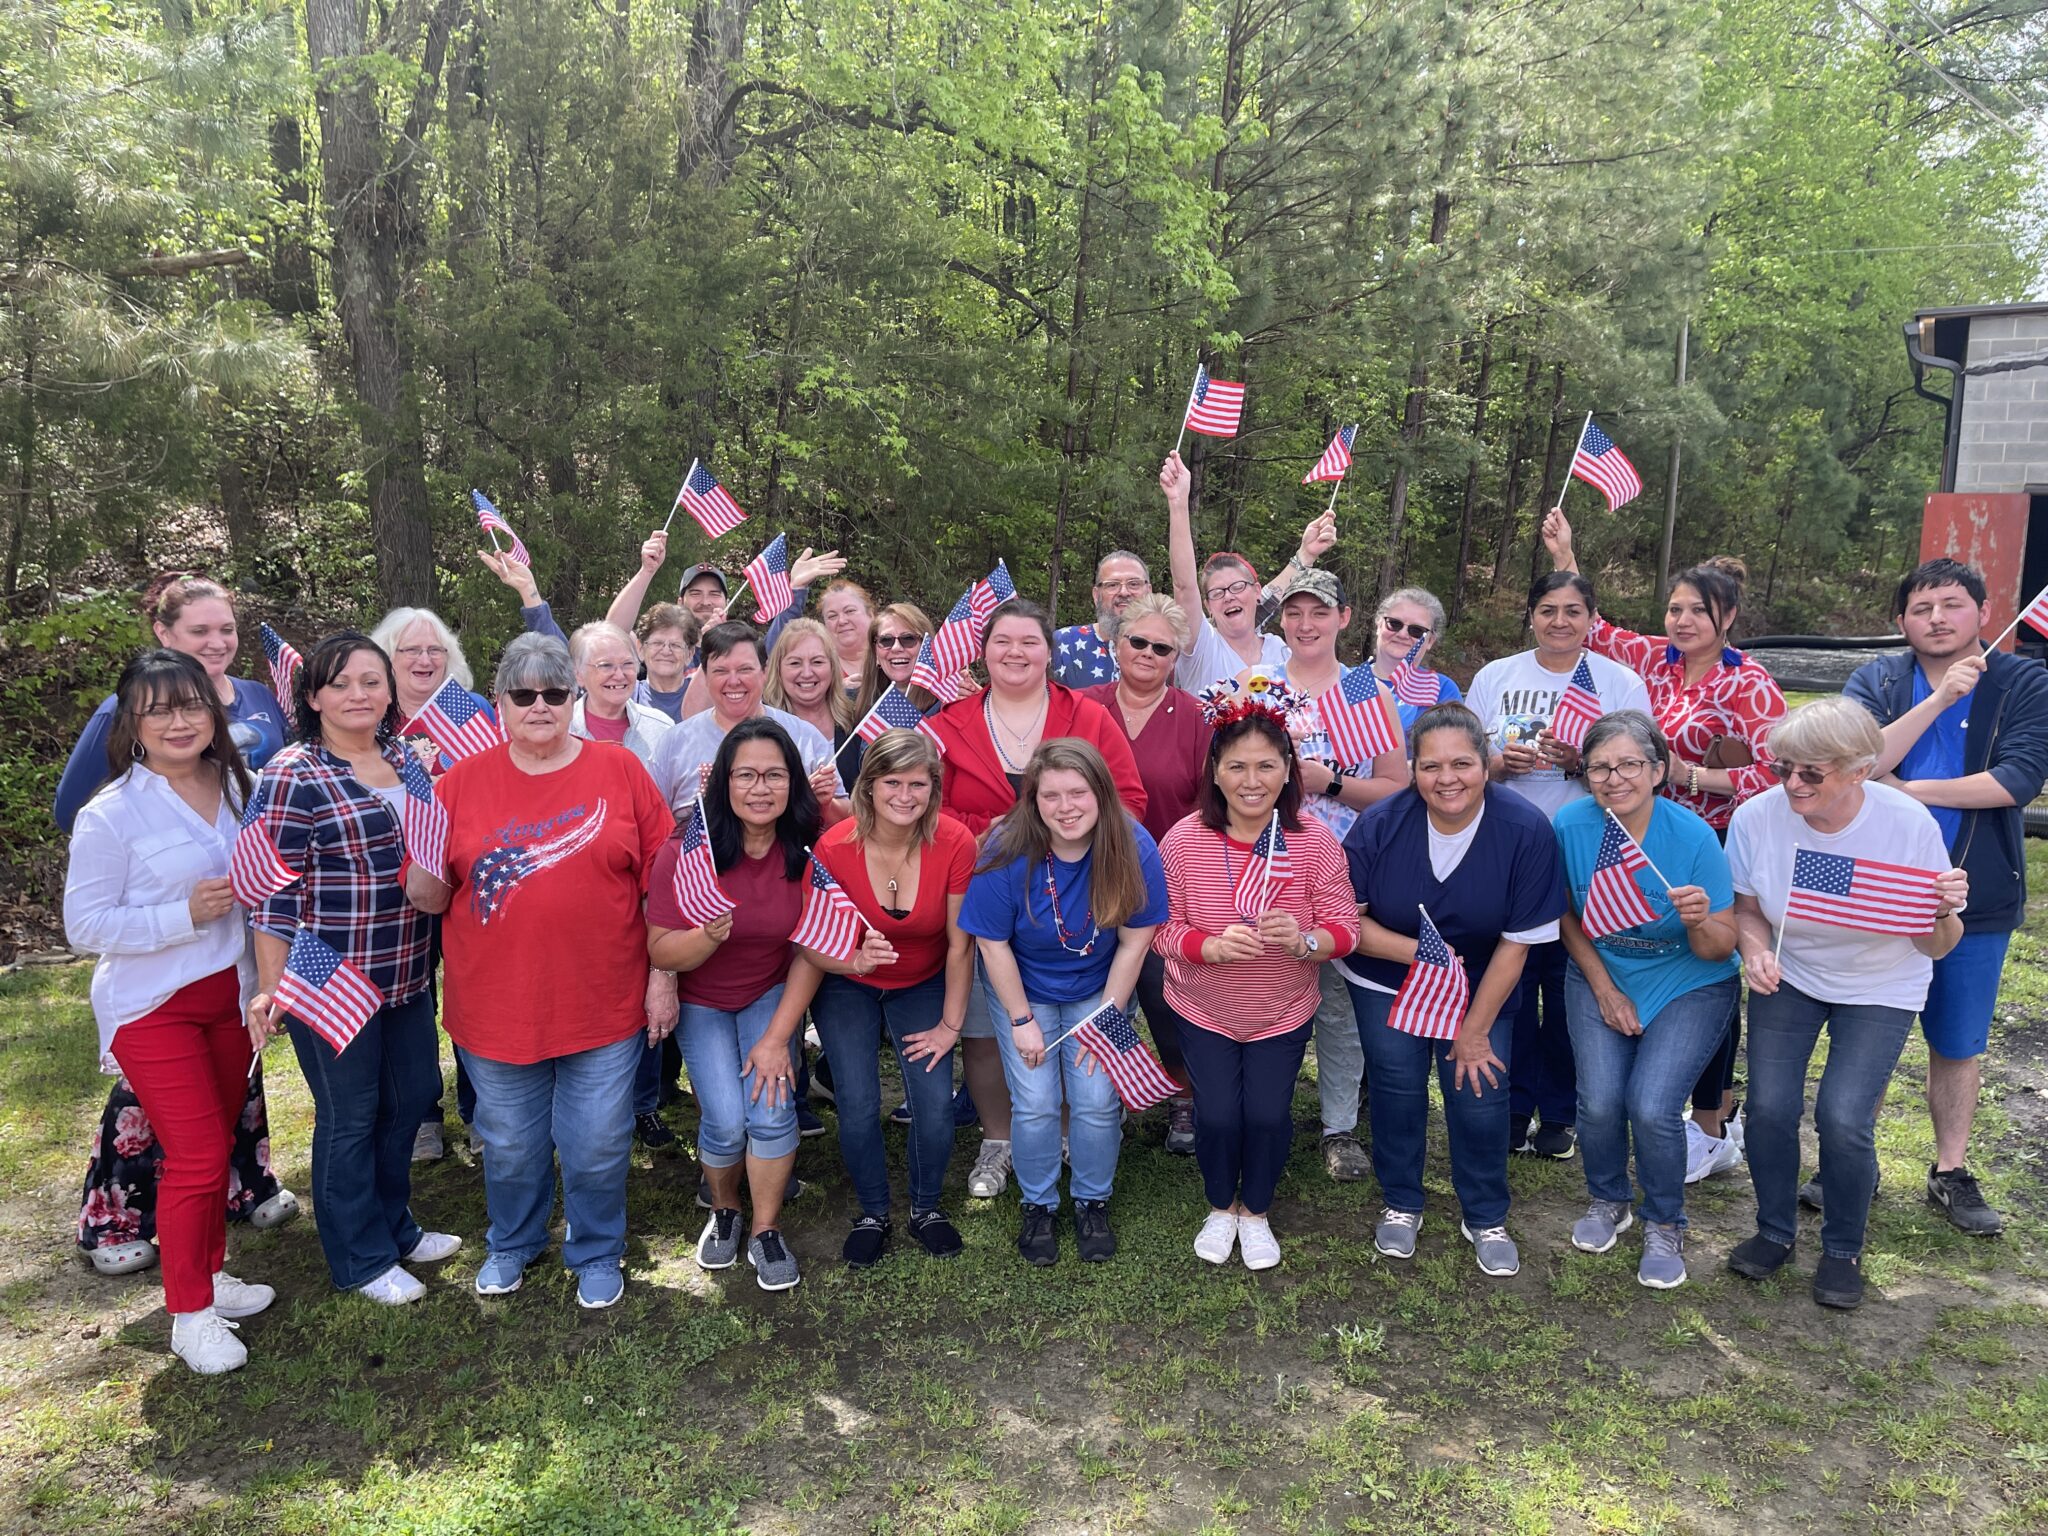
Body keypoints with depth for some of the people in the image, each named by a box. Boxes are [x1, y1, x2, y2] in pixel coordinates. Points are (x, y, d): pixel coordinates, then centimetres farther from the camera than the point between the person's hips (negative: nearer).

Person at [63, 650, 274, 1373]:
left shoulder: (236, 788, 1)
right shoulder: (111, 814, -15)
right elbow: (85, 924, -13)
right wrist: (185, 915, -24)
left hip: (228, 994, 5)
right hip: (153, 1007, -5)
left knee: (218, 1144, 15)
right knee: (196, 1157, -4)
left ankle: (211, 1274, 33)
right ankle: (189, 1315, 13)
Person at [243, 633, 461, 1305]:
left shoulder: (406, 758, 6)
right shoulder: (293, 776, -14)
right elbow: (275, 890, -15)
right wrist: (271, 987, -16)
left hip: (407, 971, 7)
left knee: (413, 1094, 17)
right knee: (349, 1116, 8)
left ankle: (395, 1226, 38)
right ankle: (361, 1258, 26)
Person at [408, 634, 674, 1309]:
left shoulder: (619, 770, -3)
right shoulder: (463, 781, 0)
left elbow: (661, 881, -1)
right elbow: (429, 897, 2)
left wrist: (664, 977, -3)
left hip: (604, 1004, -1)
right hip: (497, 1007, 2)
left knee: (597, 1148, 11)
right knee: (509, 1147, 19)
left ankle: (597, 1252, 36)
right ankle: (512, 1243, 46)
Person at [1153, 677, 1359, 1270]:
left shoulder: (1314, 841, -16)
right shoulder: (1184, 839, -17)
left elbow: (1344, 928, -13)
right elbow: (1163, 929, -13)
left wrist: (1303, 940, -35)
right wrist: (1213, 946, -33)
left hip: (1283, 1011, 0)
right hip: (1203, 1008, 0)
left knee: (1269, 1114, -2)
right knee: (1217, 1114, -4)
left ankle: (1256, 1210, 31)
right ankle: (1221, 1206, 31)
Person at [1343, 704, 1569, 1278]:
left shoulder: (1526, 830, -22)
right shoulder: (1379, 825, -20)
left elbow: (1517, 942, -15)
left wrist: (1476, 1030, -9)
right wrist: (1418, 952, -29)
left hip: (1482, 989, 0)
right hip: (1388, 982, 1)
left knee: (1480, 1095, -4)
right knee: (1397, 1090, 0)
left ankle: (1486, 1219, 22)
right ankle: (1400, 1205, 26)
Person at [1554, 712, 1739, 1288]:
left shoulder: (1694, 837, -22)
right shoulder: (1570, 826, -16)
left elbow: (1720, 950, -14)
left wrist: (1699, 922, -35)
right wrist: (1604, 989, -3)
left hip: (1688, 986, -2)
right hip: (1600, 976, 2)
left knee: (1652, 1107, -17)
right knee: (1599, 1102, -12)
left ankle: (1665, 1226, 12)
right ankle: (1607, 1201, 20)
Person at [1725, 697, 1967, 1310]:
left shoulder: (1910, 824, -23)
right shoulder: (1757, 817, -21)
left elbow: (1935, 948, -12)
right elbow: (1747, 909, -1)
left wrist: (1946, 912, -33)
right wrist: (1756, 951, -22)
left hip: (1880, 988, -2)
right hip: (1787, 975, 2)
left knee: (1842, 1118, -13)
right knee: (1769, 1108, -8)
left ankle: (1843, 1249, 15)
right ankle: (1775, 1231, 20)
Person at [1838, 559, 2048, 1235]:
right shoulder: (1876, 681, -3)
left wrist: (1909, 789, -18)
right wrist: (1939, 699, -25)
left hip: (1977, 900, 0)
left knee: (1958, 1042, 13)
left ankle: (1951, 1172, 30)